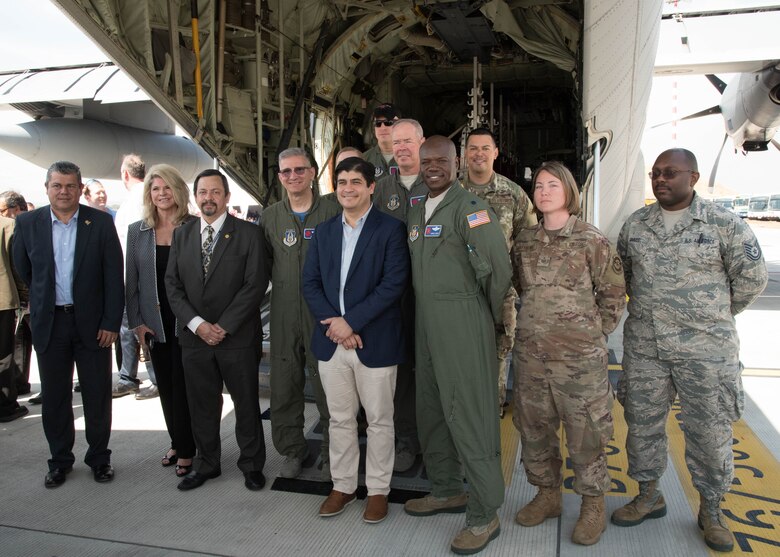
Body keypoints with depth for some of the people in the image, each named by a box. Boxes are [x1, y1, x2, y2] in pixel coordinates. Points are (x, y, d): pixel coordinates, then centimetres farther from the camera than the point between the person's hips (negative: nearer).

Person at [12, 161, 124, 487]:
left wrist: (111, 322, -9)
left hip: (92, 322, -1)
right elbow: (23, 269, 14)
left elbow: (114, 277, -6)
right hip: (49, 323, 2)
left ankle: (99, 458, 24)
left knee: (98, 396, 7)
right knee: (54, 396, 12)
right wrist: (45, 297, 15)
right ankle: (60, 460, 28)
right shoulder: (28, 223, 0)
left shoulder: (101, 222, -5)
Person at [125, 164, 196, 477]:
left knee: (182, 385, 1)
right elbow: (131, 281, 7)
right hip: (155, 322, 4)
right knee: (165, 386, 12)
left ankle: (186, 450, 15)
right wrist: (136, 322, 2)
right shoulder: (137, 231, 6)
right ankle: (177, 442, 29)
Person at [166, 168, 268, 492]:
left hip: (238, 336, -3)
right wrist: (197, 323, -9)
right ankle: (206, 463, 31)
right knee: (202, 404, 13)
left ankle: (252, 464, 25)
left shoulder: (248, 233, -4)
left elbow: (255, 284, -10)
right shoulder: (182, 234, 9)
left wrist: (224, 326, -14)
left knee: (246, 403, 8)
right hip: (194, 335, 4)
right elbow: (172, 284, 5)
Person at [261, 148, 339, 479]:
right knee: (284, 386, 10)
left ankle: (332, 454, 21)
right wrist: (283, 285, 4)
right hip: (284, 314, 3)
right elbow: (264, 263, 16)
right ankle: (292, 450, 28)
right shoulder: (270, 217, 10)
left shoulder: (332, 212, -1)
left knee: (327, 388, 4)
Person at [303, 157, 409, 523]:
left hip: (375, 342, -4)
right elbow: (310, 282, 6)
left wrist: (350, 321, -17)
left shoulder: (390, 229, -5)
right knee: (340, 419, 15)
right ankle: (342, 485, 31)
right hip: (331, 341, 4)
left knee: (379, 420, 9)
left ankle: (378, 489, 25)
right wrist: (332, 323, -10)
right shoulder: (324, 231, 11)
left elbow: (394, 283, -14)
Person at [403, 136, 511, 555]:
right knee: (431, 409, 16)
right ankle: (446, 491, 34)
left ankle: (484, 516, 11)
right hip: (426, 323, 9)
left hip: (463, 323, -8)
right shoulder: (417, 212, 15)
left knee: (468, 414, -3)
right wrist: (426, 312, 12)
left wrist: (493, 315, -6)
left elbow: (498, 266, -17)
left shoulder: (469, 207, -12)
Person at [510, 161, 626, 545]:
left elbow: (613, 293, 0)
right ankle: (547, 494, 33)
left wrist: (593, 333, -1)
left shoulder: (591, 239, -5)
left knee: (585, 432, 5)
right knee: (534, 428, 14)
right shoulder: (524, 241, 7)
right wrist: (537, 322, 12)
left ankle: (593, 504, 25)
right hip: (530, 352, 5)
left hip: (580, 355, -4)